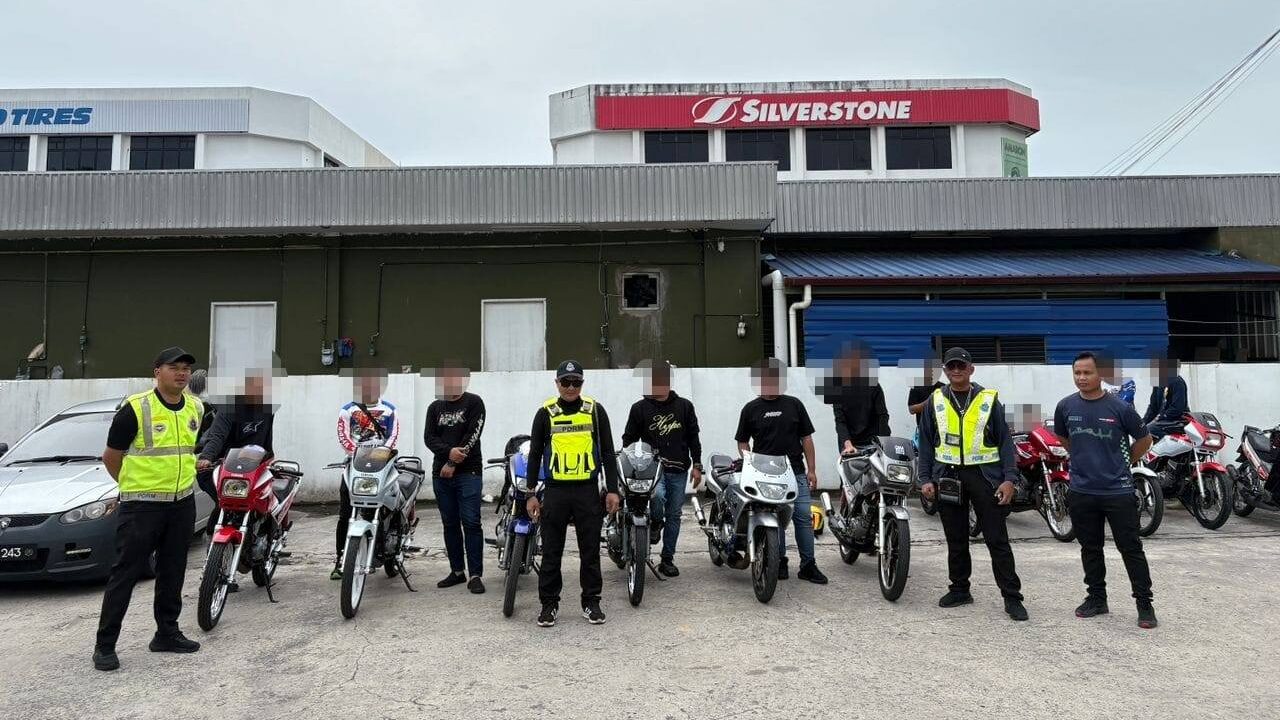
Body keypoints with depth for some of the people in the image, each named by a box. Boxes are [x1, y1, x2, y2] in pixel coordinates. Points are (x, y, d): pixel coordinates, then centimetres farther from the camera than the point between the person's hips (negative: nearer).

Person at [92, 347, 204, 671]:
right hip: (142, 506, -5)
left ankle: (167, 633, 26)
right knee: (125, 574, 0)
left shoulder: (196, 408, 4)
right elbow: (111, 457, -2)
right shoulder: (135, 408, -13)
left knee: (172, 573, 14)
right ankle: (105, 645, 11)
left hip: (183, 504, 6)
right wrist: (132, 485, 8)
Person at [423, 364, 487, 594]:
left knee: (471, 523, -8)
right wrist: (449, 452, -15)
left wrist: (453, 464, -12)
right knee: (450, 524, 10)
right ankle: (457, 571, 20)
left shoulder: (473, 402, 0)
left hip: (468, 472, -5)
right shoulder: (435, 407, 14)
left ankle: (475, 575, -5)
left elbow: (472, 436, -9)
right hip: (441, 473, 5)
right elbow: (428, 437, 3)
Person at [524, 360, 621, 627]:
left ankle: (591, 601, 20)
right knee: (551, 551, 6)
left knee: (590, 550, 8)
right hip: (555, 491, 0)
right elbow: (534, 455, 7)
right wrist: (531, 494, 3)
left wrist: (612, 489, -1)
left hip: (588, 490, 0)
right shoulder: (545, 413, 3)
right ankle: (549, 604, 18)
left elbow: (607, 453, 6)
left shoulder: (595, 410, 3)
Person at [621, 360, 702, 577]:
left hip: (678, 471, 2)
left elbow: (693, 437, 11)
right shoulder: (640, 408, 3)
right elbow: (628, 439, 7)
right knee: (657, 495, -31)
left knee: (674, 515, 6)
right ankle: (656, 522, 3)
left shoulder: (684, 406, 8)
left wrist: (696, 465, 5)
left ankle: (667, 559, 19)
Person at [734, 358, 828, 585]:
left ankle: (808, 565, 4)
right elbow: (742, 442, 9)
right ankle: (779, 562, 16)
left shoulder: (794, 404, 8)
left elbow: (806, 438, 9)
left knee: (803, 517, -3)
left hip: (795, 472, 1)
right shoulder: (750, 409, 5)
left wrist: (811, 469, 4)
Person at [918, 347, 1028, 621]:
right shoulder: (935, 401, 6)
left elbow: (1005, 441, 0)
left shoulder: (989, 400, 1)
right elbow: (926, 443, 8)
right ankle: (959, 590, 24)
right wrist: (925, 479, 1)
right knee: (956, 540, 12)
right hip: (948, 478, 2)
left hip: (984, 476, -2)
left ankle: (1012, 597, 8)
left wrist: (1009, 479, -8)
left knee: (997, 540, 1)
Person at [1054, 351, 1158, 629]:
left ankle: (1144, 604, 13)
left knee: (1131, 548, 3)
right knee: (1090, 548, 13)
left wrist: (1125, 462, 8)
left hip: (1117, 490, -3)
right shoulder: (1066, 406, 0)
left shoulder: (1120, 407, -8)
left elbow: (1144, 439, 7)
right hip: (1082, 491, 3)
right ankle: (1097, 598, 25)